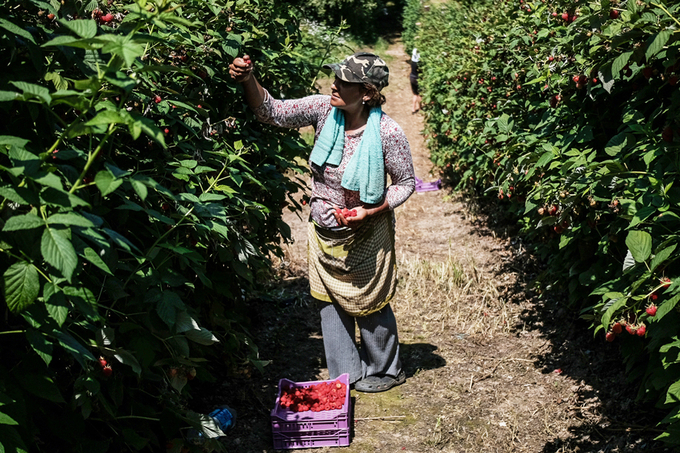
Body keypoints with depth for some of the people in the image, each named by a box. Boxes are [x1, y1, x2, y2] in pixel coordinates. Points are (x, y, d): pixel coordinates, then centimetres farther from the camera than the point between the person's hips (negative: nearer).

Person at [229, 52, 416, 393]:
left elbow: (406, 183, -11)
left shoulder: (387, 133, -23)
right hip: (323, 230, 5)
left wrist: (369, 211, -23)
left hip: (365, 234, -5)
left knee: (369, 304, 12)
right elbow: (273, 112, -15)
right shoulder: (324, 110, -14)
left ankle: (385, 370, 37)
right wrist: (247, 80, -32)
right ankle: (345, 375, 32)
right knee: (330, 301, 14)